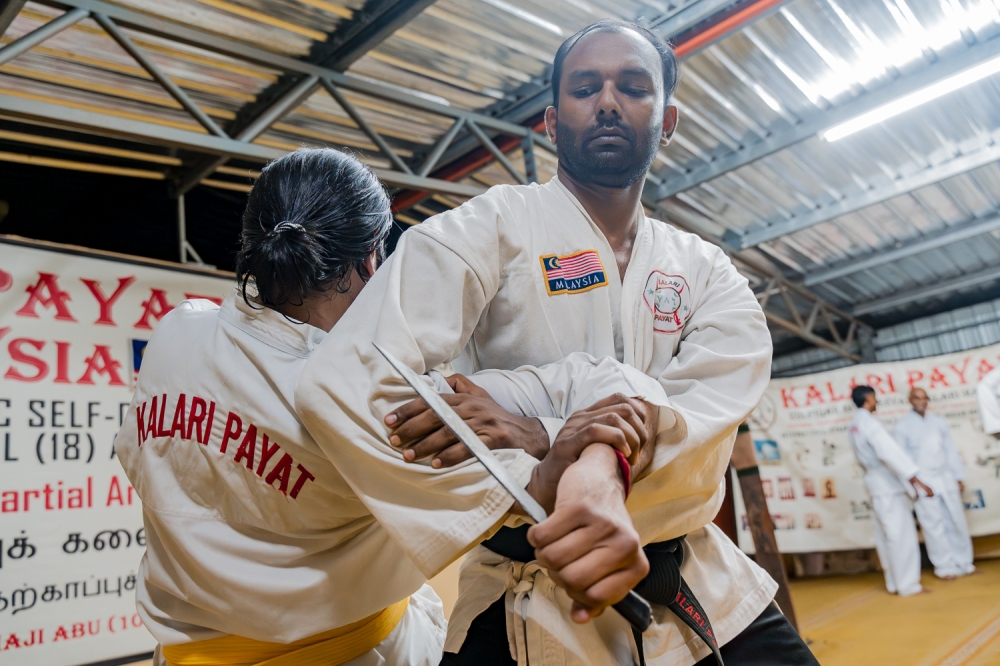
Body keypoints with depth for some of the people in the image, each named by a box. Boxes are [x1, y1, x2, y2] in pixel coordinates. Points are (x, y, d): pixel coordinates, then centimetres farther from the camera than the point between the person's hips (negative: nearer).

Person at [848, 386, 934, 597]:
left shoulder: (853, 427, 10)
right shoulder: (870, 423, -19)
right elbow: (890, 452, -26)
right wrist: (915, 480, -27)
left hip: (876, 484, 9)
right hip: (889, 485, -9)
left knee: (886, 535, 14)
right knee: (901, 535, -3)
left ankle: (894, 582, 21)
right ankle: (907, 584, 2)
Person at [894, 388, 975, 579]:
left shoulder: (938, 422, 10)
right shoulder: (903, 426, -3)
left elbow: (951, 450, 12)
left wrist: (959, 477, 10)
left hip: (946, 477, 4)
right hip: (923, 481, -4)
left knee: (956, 520, 7)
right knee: (934, 525, -1)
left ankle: (963, 562, 19)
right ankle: (944, 566, 7)